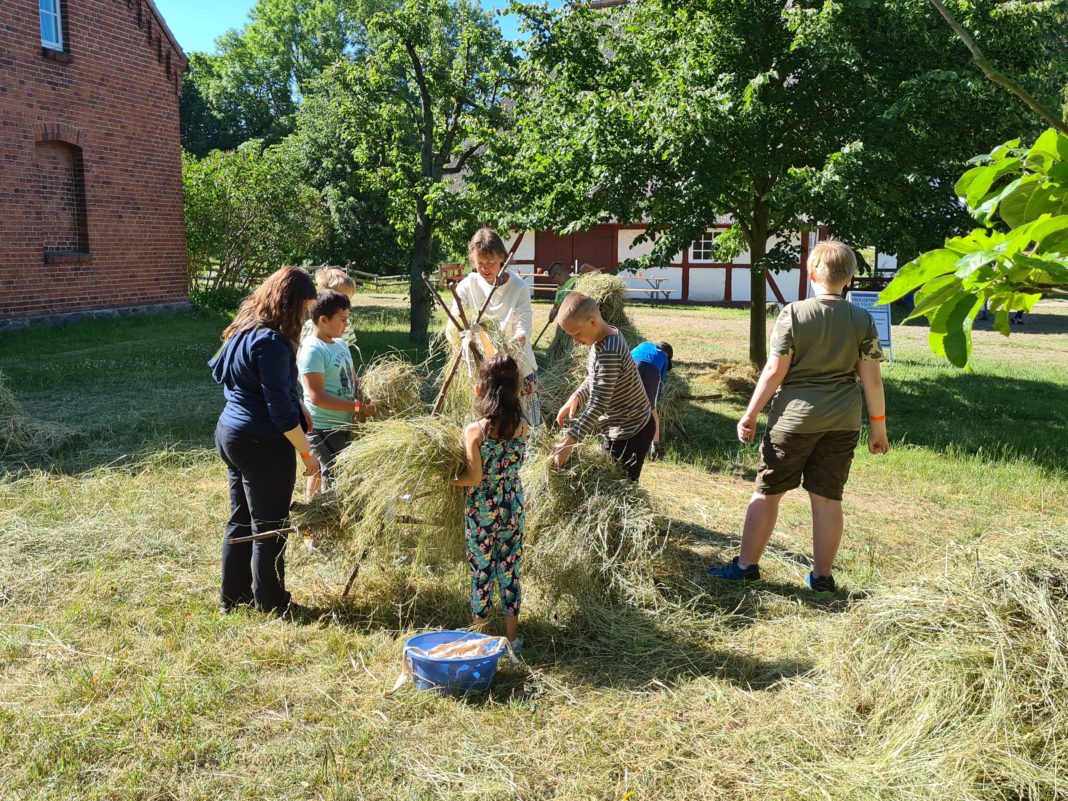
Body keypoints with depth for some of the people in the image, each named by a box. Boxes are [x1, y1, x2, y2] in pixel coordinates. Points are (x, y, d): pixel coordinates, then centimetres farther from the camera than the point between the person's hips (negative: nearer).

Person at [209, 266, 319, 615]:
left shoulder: (245, 330, 8)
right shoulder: (271, 343, -22)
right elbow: (279, 409, -21)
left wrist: (297, 406, 14)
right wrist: (307, 453, -15)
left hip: (230, 433, 10)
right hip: (262, 444, -10)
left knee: (240, 520, 19)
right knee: (270, 527, 5)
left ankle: (233, 597, 30)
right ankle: (270, 604, 18)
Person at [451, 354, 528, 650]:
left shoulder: (474, 431, -19)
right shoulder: (522, 425, -7)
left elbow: (474, 477, -18)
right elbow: (513, 464, 5)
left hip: (481, 511, -3)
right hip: (513, 508, 3)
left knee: (481, 571, 11)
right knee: (510, 569, 15)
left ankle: (480, 635, 24)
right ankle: (512, 635, 25)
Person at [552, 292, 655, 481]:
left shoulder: (608, 353, -29)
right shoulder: (606, 336, 0)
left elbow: (598, 405, -31)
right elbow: (595, 379, 14)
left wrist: (568, 443, -30)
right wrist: (576, 397, -5)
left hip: (630, 433, -10)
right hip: (619, 428, 10)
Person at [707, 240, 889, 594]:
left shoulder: (793, 313, -10)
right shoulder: (863, 320, -1)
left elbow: (774, 371, -10)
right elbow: (871, 377, -1)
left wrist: (750, 414, -2)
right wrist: (878, 424, 10)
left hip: (794, 418, -3)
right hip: (843, 422, 3)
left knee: (767, 492, 8)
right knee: (828, 498, 10)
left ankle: (746, 565, 16)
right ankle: (821, 576, 19)